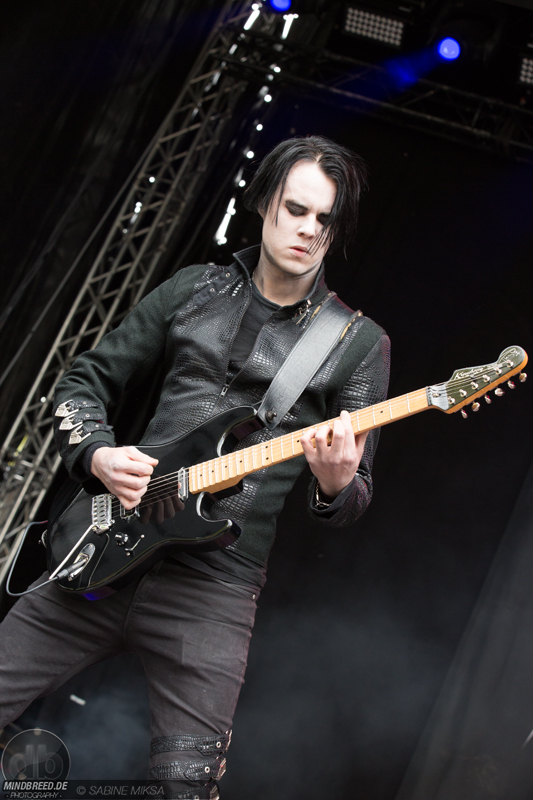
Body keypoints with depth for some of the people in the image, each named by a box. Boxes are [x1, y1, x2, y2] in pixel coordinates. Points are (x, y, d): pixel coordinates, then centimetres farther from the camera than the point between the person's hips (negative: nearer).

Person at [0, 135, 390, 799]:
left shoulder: (360, 344, 4)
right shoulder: (195, 289, 10)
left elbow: (353, 500, 4)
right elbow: (84, 381, 15)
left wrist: (336, 484, -20)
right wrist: (96, 454, -5)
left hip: (215, 587, -2)